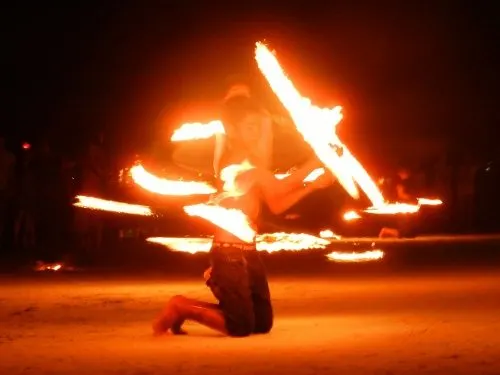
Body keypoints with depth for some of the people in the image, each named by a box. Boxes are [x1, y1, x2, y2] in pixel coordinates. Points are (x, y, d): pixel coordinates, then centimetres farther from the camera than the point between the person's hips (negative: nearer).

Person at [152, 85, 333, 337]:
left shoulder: (251, 161, 16)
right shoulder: (237, 158, -13)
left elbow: (276, 204, 14)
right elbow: (278, 188, -17)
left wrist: (311, 186, 5)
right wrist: (314, 163, -14)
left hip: (247, 252, 9)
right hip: (229, 252, -9)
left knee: (262, 323, 15)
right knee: (240, 326, -6)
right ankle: (181, 307, 8)